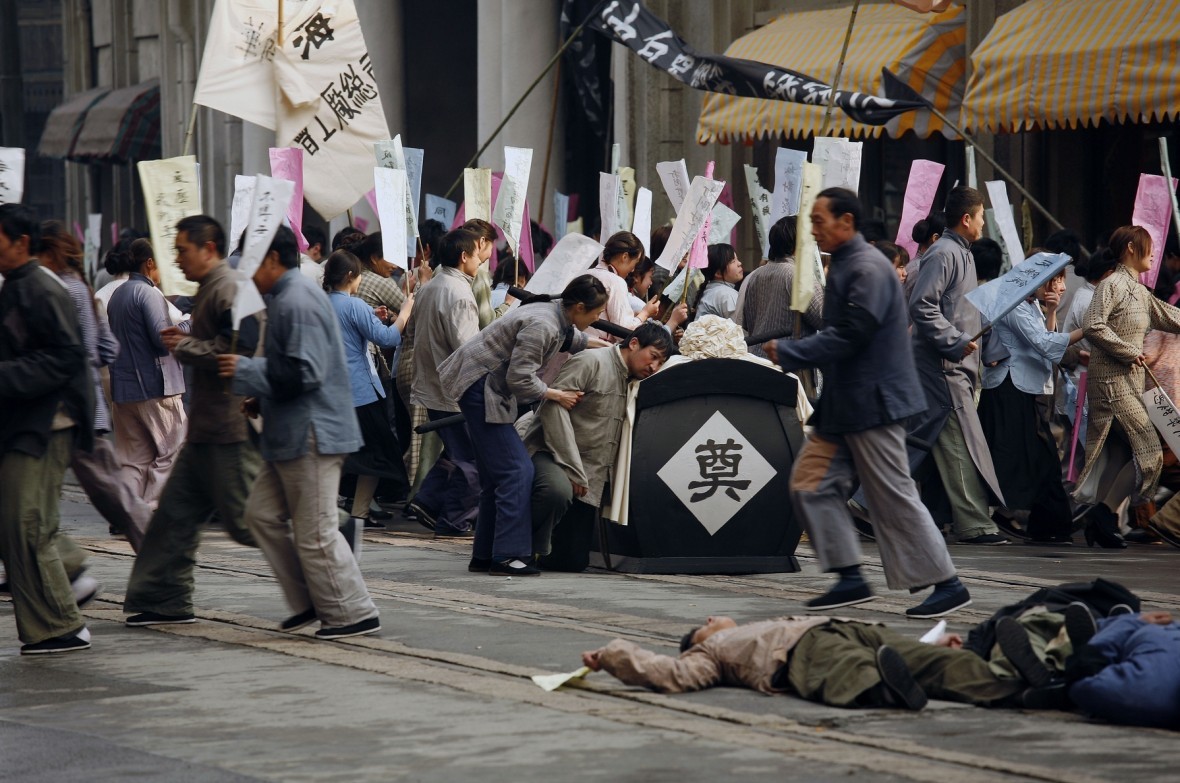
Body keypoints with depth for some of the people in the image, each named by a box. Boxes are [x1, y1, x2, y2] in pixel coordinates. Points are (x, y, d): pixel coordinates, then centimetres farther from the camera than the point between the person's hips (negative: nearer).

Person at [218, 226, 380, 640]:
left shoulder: (297, 302, -18)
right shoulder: (286, 298, 16)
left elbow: (304, 372, -25)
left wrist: (246, 370, -17)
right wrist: (260, 398, 17)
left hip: (310, 435, -11)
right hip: (291, 435, 11)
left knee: (316, 532, -5)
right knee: (263, 513, 14)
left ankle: (354, 613, 3)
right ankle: (308, 601, 17)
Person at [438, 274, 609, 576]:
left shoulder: (558, 316, 6)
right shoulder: (542, 326, -25)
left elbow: (572, 339, 32)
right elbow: (520, 378, -24)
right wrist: (557, 396, -13)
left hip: (490, 388, 11)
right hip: (480, 387, -11)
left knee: (495, 476, 12)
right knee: (516, 470, -13)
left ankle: (484, 556, 16)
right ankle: (507, 555, -14)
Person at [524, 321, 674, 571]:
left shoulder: (634, 383, 17)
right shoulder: (591, 362, -10)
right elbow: (554, 406, -19)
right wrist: (572, 469, -22)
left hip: (589, 482, 8)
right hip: (550, 455, -8)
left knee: (574, 561, 1)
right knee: (558, 491, -42)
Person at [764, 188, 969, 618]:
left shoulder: (868, 269, -17)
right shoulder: (844, 266, 15)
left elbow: (848, 337, -23)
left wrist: (788, 352, -17)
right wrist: (791, 352, 9)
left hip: (871, 401, -10)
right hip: (842, 404, 10)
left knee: (894, 496, -6)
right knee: (811, 484, 6)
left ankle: (946, 583, 2)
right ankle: (851, 578, 9)